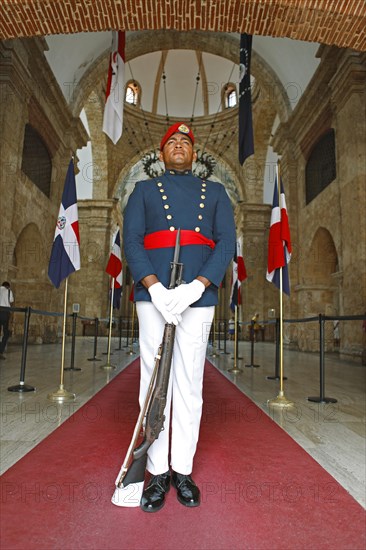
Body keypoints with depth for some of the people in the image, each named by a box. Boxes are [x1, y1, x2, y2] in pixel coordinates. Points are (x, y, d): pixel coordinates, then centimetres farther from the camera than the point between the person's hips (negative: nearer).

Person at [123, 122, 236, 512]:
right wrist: (156, 289, -15)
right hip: (153, 296, 0)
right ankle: (158, 472, 18)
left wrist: (194, 288, -13)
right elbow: (131, 242, 1)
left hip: (198, 297, 1)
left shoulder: (215, 193, 16)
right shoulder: (144, 191, 15)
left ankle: (183, 470, 21)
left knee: (189, 385, 5)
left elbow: (227, 244, 2)